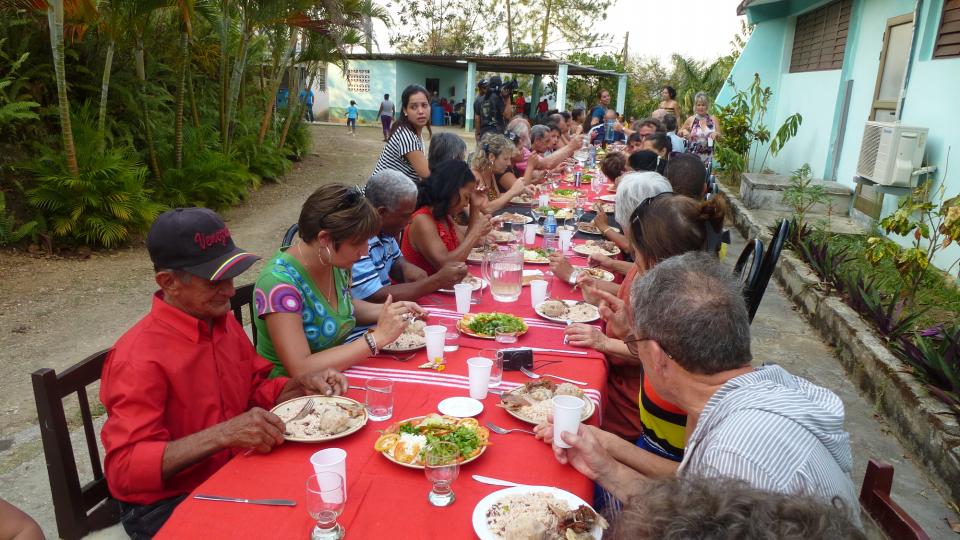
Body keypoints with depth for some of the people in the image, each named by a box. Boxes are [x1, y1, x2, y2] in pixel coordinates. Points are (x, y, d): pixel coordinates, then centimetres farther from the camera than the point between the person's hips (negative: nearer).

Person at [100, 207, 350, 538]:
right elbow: (124, 470, -25)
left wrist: (303, 384, -7)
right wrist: (223, 434, -34)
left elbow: (256, 393, 13)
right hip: (168, 505, -6)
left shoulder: (223, 320, 1)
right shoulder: (139, 357, -21)